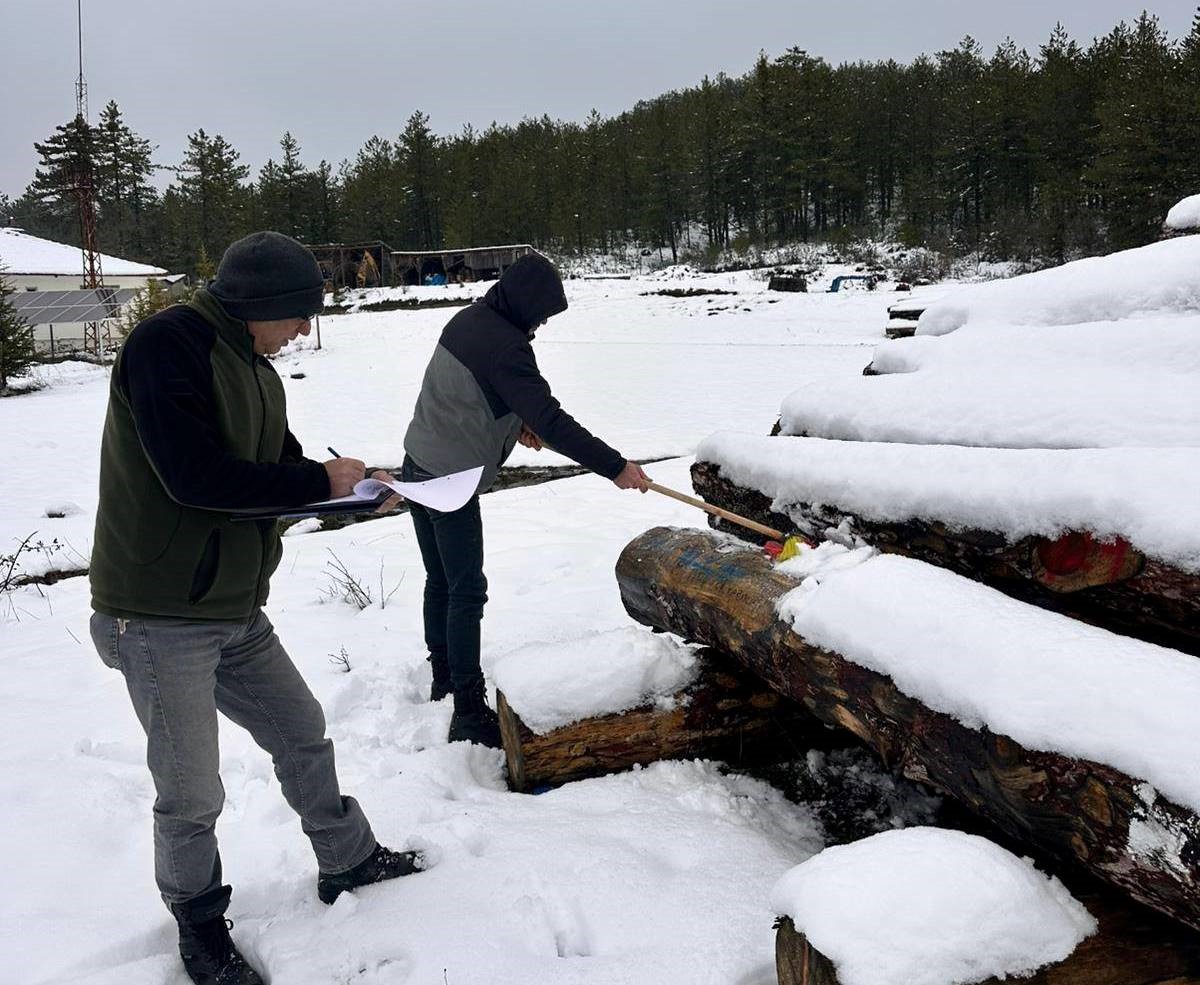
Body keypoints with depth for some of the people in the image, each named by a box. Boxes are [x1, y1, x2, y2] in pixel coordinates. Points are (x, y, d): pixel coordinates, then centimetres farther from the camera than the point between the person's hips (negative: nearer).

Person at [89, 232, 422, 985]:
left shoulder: (252, 367, 10)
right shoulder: (167, 345, -18)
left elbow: (278, 464, 14)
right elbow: (195, 475, -27)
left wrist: (350, 489, -5)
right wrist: (319, 481, -18)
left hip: (236, 611, 9)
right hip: (160, 619, -9)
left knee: (302, 731, 18)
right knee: (192, 795, 2)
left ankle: (347, 861, 38)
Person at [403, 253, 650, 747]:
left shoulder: (467, 319, 7)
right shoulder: (505, 346, -22)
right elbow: (551, 420, -25)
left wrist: (516, 423, 9)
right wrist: (615, 466, -22)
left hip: (418, 467, 9)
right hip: (450, 480, -9)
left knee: (439, 581, 18)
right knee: (467, 593, -4)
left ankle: (443, 680, 32)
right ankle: (469, 713, 1)